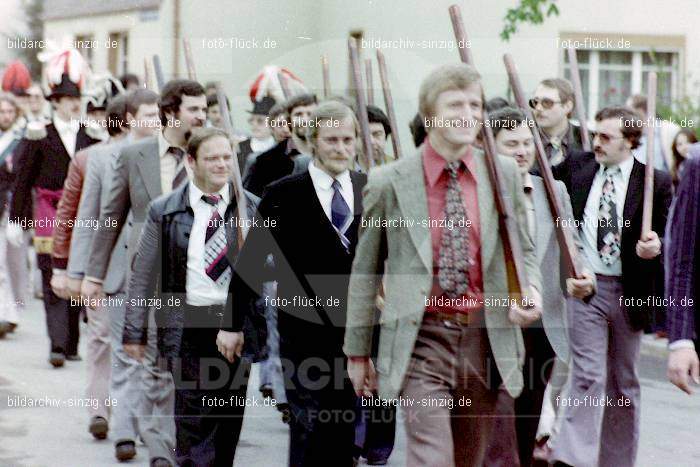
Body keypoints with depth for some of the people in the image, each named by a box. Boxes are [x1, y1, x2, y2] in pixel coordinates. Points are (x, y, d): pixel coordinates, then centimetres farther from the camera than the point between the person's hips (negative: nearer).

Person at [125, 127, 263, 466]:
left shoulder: (251, 208, 4)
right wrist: (135, 332, 2)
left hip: (236, 327, 2)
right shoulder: (164, 210, 2)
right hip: (187, 325, -1)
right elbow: (143, 276, 5)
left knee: (229, 421, 6)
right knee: (194, 423, -6)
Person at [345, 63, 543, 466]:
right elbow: (366, 271, 5)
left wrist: (531, 290, -9)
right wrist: (357, 351, 8)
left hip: (485, 341, 3)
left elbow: (523, 250, 15)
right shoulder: (389, 182, -2)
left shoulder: (505, 174, 5)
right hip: (421, 342, -3)